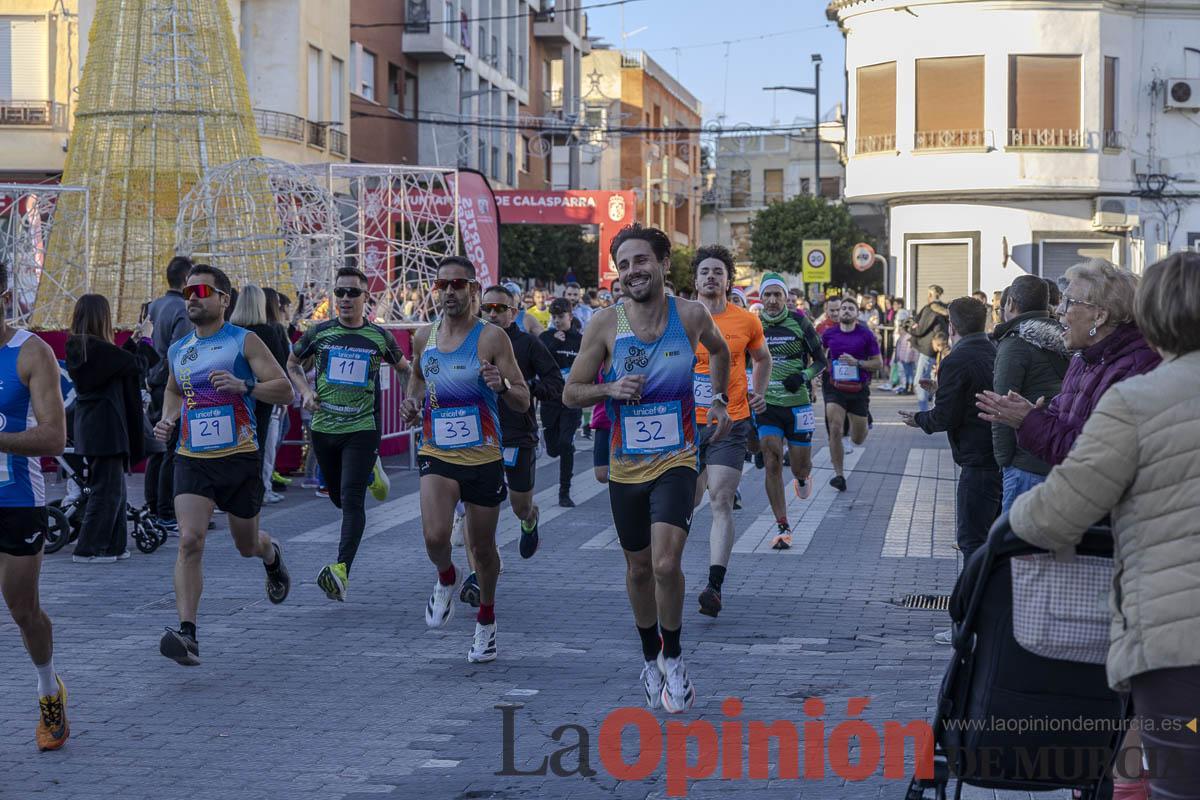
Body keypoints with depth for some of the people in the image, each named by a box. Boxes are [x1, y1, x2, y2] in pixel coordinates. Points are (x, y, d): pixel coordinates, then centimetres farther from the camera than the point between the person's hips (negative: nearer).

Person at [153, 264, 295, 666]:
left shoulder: (244, 342, -5)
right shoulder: (177, 350, 10)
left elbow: (285, 390, -10)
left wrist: (244, 386, -26)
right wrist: (166, 421, 11)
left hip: (239, 458, -2)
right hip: (192, 460, 2)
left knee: (247, 545, 15)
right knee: (189, 541, -18)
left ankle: (272, 555, 54)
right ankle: (187, 636, -24)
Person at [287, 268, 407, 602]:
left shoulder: (379, 337, 1)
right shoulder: (319, 333, 2)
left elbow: (403, 368, 18)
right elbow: (293, 364, 18)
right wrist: (306, 392, 1)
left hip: (362, 428, -3)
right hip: (323, 427, 3)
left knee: (352, 500, -15)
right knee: (338, 498, 17)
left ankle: (342, 571, -21)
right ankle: (370, 471, 51)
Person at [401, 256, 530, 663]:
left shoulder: (492, 338, -8)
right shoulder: (424, 337, 4)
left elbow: (523, 403, -8)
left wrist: (501, 386, -29)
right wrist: (412, 401, 4)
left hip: (483, 458, -2)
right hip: (437, 455, 2)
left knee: (483, 548, 10)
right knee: (435, 537, -22)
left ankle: (486, 621, 35)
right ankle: (446, 578, 13)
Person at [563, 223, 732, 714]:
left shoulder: (691, 316, -5)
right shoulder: (606, 325, -7)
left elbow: (718, 349, 20)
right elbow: (570, 394, 0)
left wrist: (719, 401, 12)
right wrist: (611, 389, -18)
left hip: (676, 461, -2)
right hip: (626, 465, 2)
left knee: (666, 563, -19)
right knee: (639, 568, 14)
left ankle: (673, 658, 3)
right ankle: (650, 658, 36)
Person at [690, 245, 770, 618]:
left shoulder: (747, 321, 3)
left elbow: (762, 358, 23)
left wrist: (759, 392, 9)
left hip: (730, 423, -1)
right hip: (688, 423, 1)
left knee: (721, 503, -12)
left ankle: (715, 585, -17)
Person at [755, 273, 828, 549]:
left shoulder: (799, 323, -3)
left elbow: (821, 361, 3)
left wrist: (804, 376, -15)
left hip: (798, 404, -1)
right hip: (766, 404, 1)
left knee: (801, 466, 6)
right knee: (772, 462, -13)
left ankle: (802, 477, 47)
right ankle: (783, 527, -6)